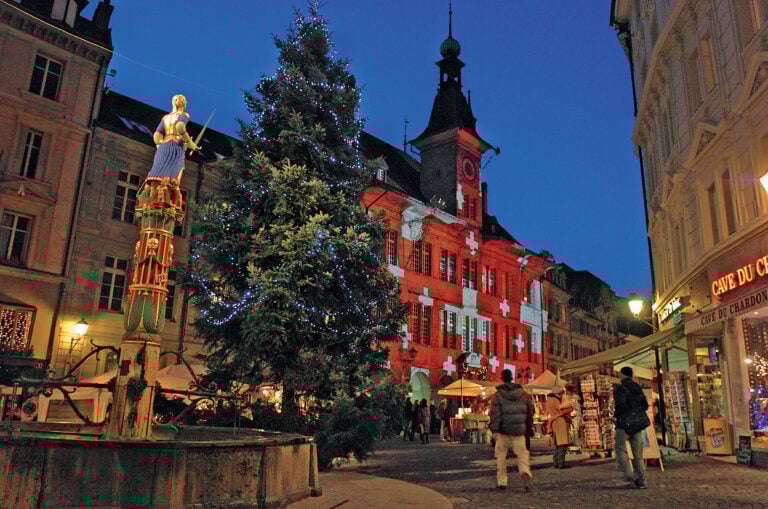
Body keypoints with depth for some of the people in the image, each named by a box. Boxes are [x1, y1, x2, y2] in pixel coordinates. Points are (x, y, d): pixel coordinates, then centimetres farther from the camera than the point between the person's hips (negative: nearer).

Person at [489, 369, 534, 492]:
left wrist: (494, 429, -9)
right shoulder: (523, 393, 5)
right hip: (519, 430, 2)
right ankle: (526, 473, -20)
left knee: (501, 455, 10)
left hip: (503, 430, -2)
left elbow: (495, 412, -12)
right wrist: (529, 427, 18)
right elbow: (530, 411, 9)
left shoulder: (498, 394, -6)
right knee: (522, 454, 6)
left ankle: (502, 482, 13)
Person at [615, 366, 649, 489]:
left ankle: (629, 476, -8)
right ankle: (642, 480, 6)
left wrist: (616, 415, -2)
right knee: (638, 453, 10)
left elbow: (620, 405, -20)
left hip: (624, 423, -6)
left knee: (620, 450, 4)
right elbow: (645, 405, 11)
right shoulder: (638, 387, 10)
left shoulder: (621, 388, -10)